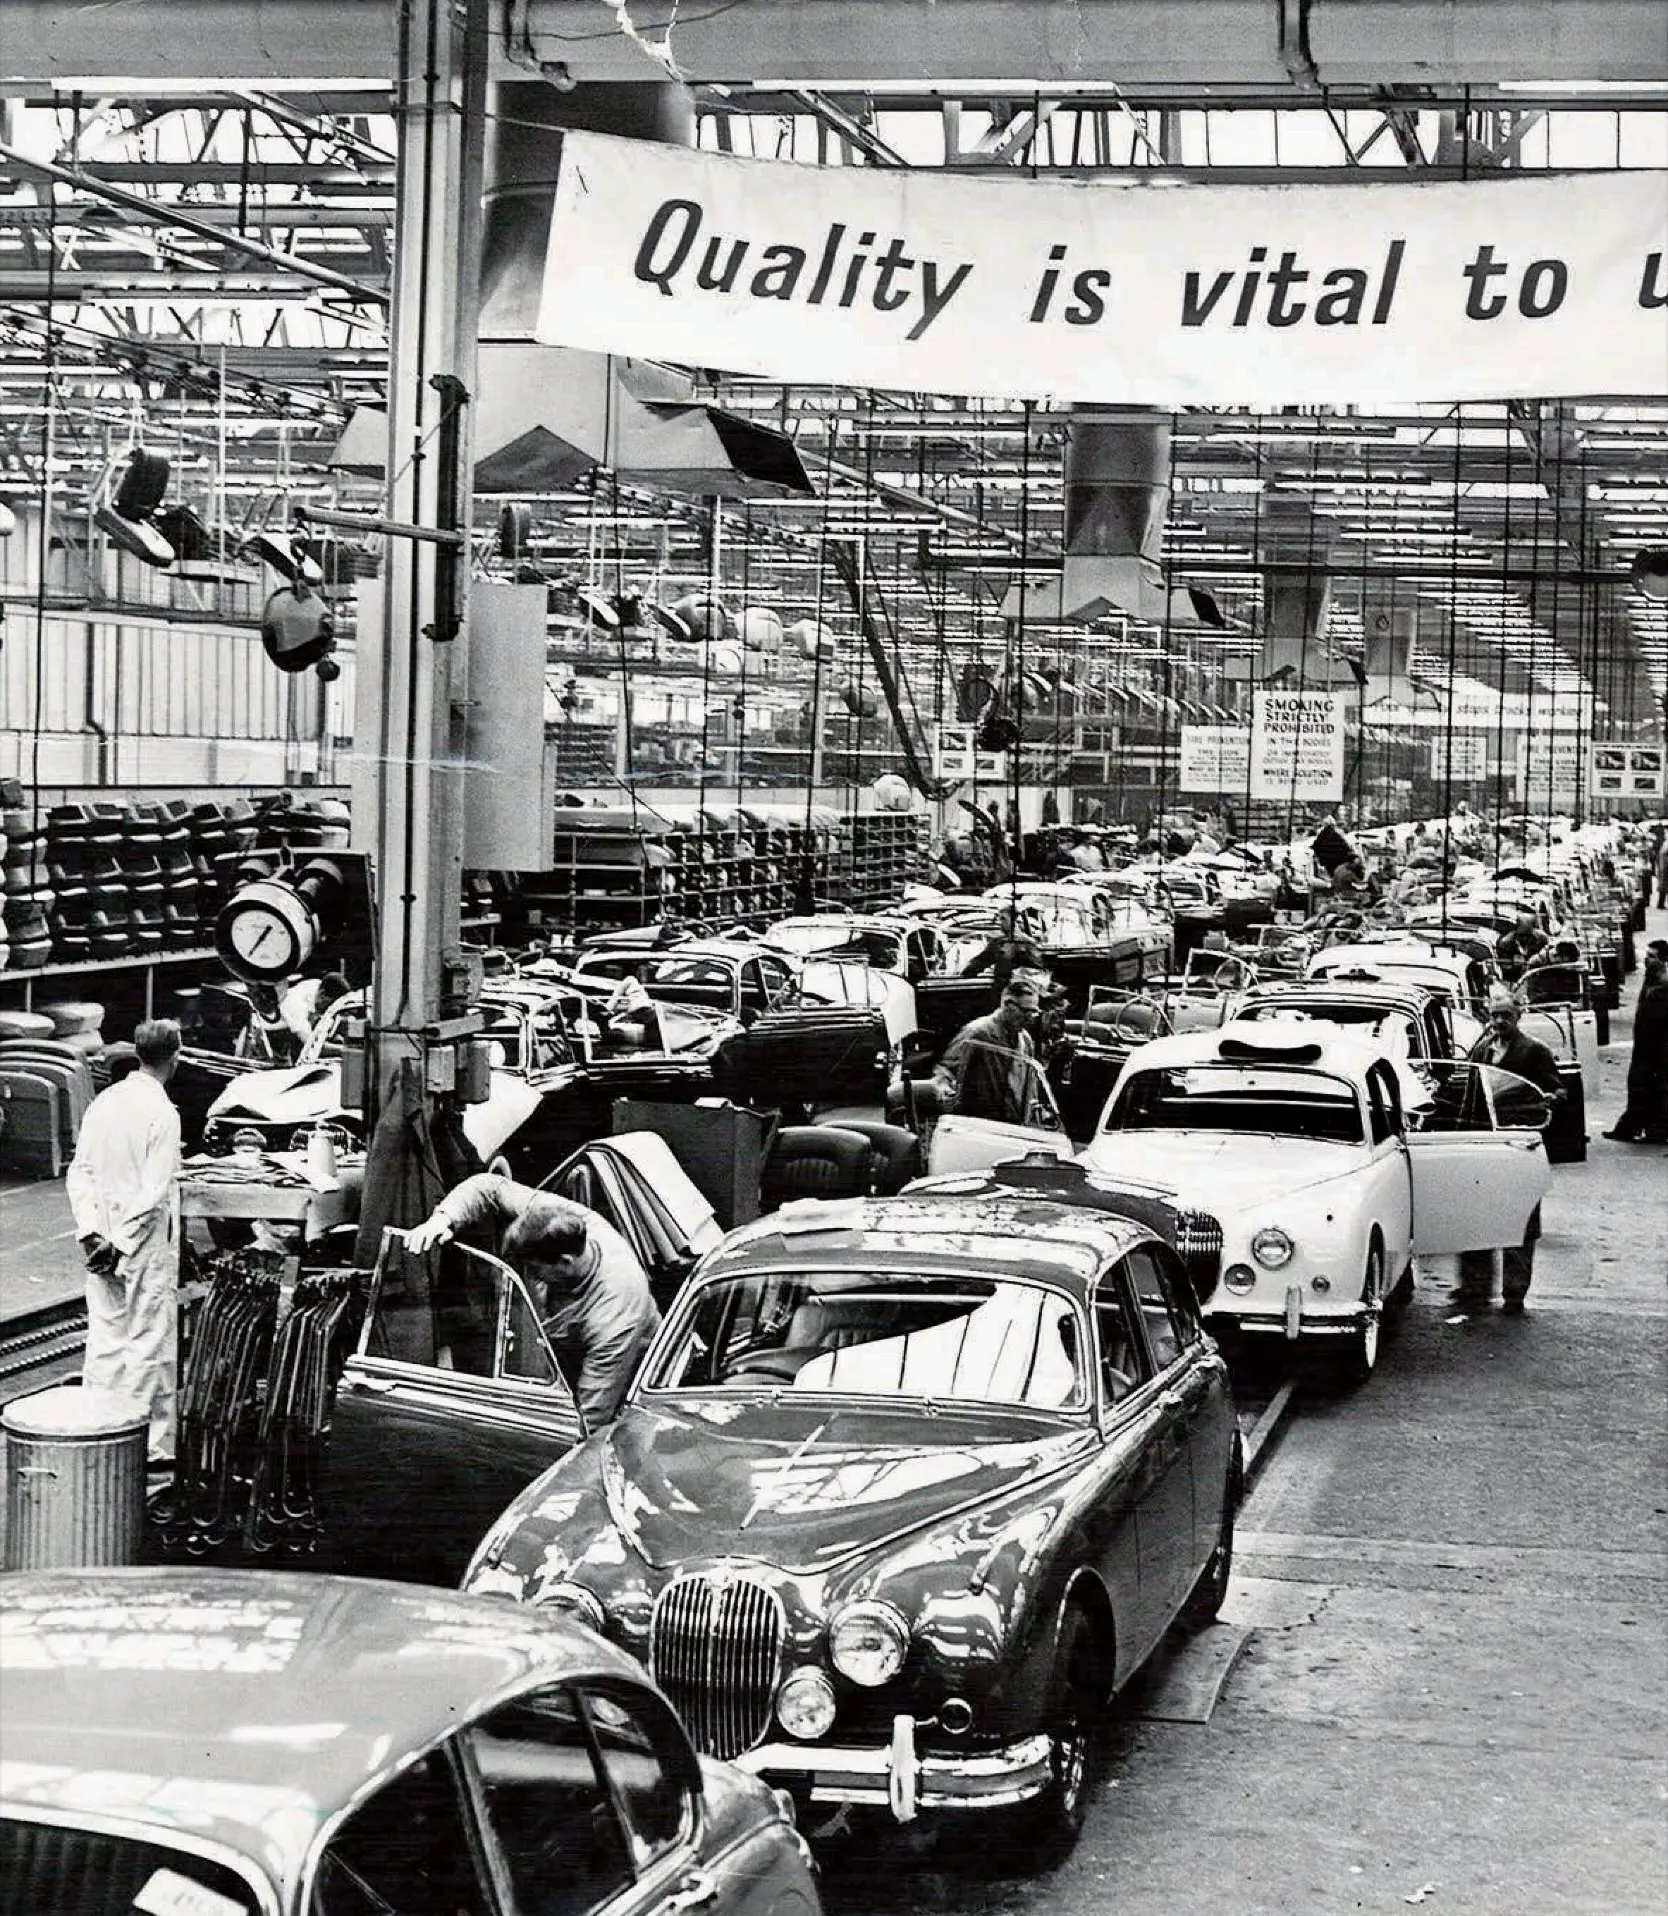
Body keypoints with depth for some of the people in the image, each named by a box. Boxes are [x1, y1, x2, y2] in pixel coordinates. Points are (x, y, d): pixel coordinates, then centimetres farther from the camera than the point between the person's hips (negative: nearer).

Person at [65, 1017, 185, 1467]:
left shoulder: (104, 1102, 4)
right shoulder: (162, 1113, -16)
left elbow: (79, 1173, 3)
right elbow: (154, 1193, -20)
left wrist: (92, 1232, -2)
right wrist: (123, 1245, -14)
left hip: (104, 1242, 6)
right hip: (148, 1246, -6)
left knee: (104, 1337, 14)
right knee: (151, 1343, 2)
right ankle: (154, 1443, 8)